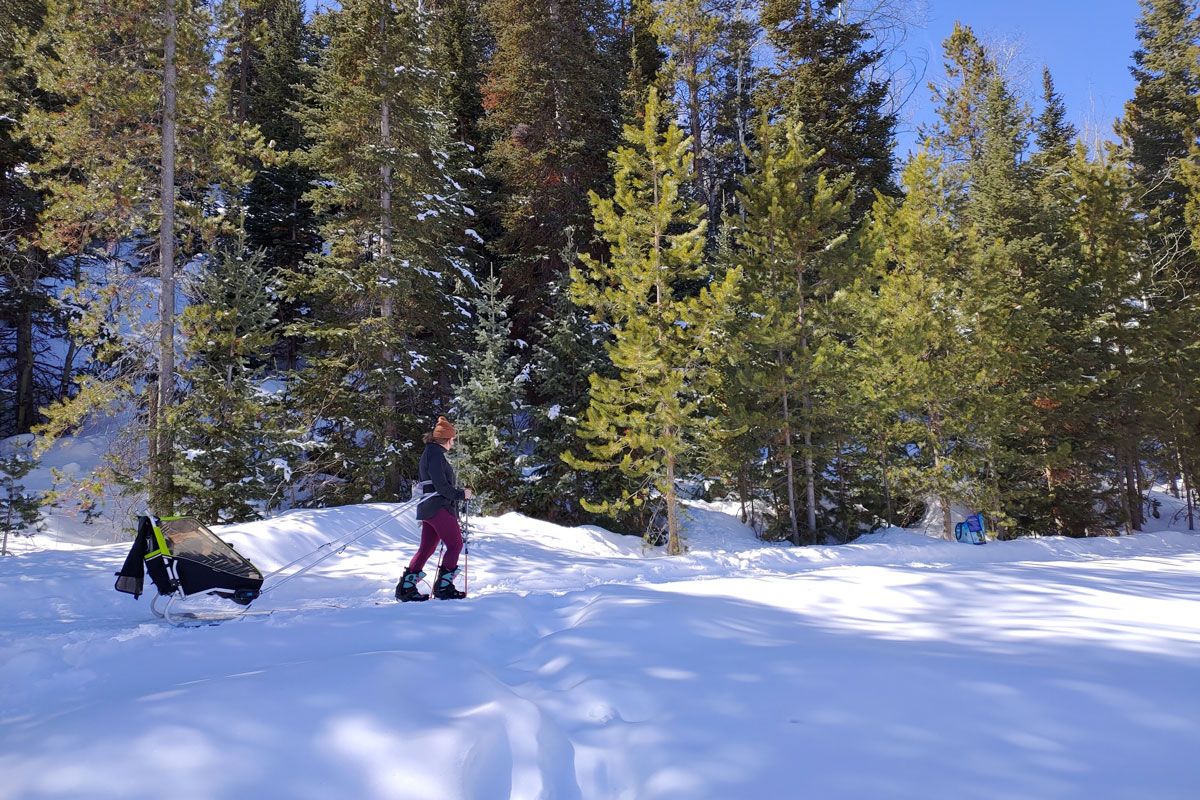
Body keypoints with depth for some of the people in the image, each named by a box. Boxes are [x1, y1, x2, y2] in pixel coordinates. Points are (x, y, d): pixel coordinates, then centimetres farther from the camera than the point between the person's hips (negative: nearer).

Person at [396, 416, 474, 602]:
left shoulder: (429, 452, 21)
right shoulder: (435, 453, -11)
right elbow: (441, 485, -18)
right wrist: (461, 494, -8)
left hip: (428, 508, 10)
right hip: (439, 508, -10)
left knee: (426, 548, 10)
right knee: (455, 544, -6)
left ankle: (406, 587, 10)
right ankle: (443, 586, -6)